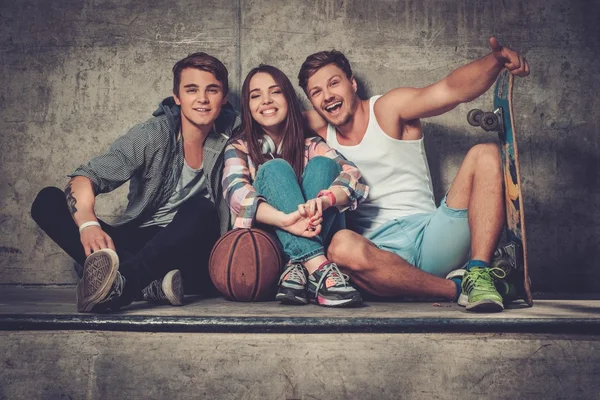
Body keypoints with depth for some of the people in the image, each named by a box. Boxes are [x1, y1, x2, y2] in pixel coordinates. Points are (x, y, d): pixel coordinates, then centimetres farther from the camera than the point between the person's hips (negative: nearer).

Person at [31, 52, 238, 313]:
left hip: (185, 254, -1)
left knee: (201, 209, -31)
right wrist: (88, 223, -34)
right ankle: (153, 285, -37)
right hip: (133, 246, 1)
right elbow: (85, 178, -14)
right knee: (48, 201, -19)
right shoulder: (153, 135, -5)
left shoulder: (231, 142, 1)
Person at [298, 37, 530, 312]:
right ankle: (457, 288, -23)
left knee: (484, 154, -15)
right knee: (341, 246, -36)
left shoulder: (389, 109, 4)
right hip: (379, 253, 0)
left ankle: (477, 273, -28)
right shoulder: (318, 129, 13)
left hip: (429, 236, 1)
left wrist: (496, 60, -30)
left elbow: (451, 90, -13)